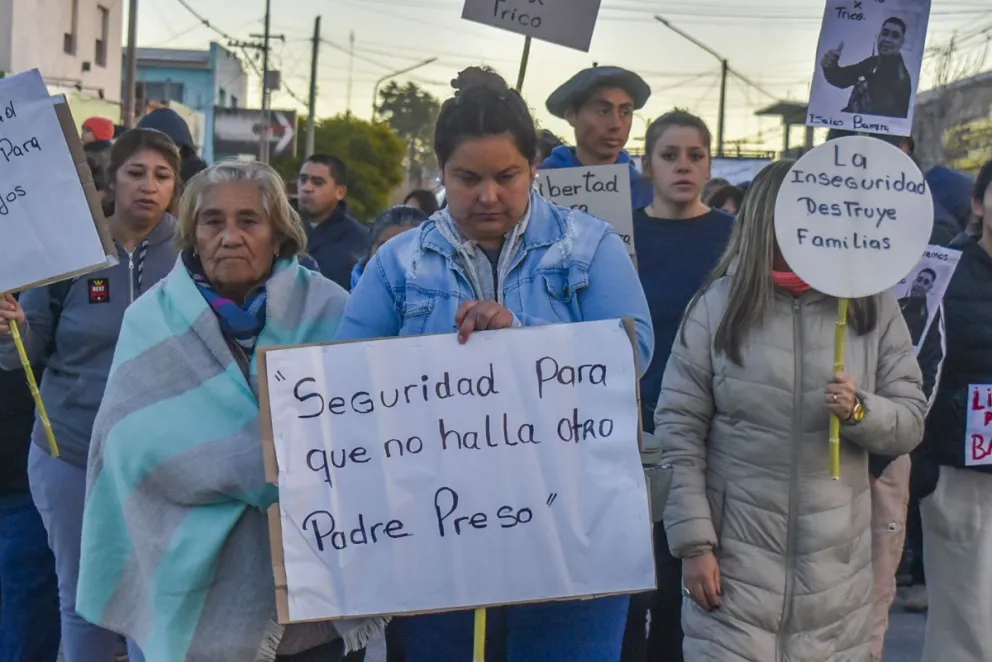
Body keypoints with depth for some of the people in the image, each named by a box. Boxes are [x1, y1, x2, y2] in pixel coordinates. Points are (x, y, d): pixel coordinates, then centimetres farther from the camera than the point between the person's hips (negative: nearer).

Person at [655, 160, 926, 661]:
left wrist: (860, 411, -17)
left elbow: (911, 420, 5)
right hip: (735, 554, -2)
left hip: (836, 562, 2)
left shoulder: (874, 308, 2)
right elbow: (679, 427, -4)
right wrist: (694, 542, -7)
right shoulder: (718, 302, -4)